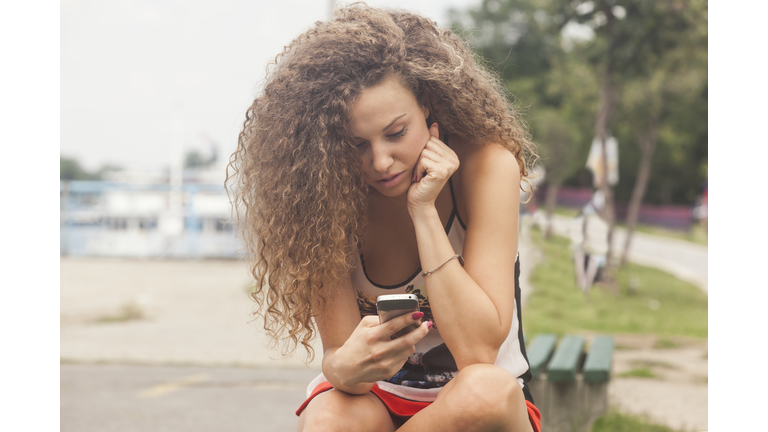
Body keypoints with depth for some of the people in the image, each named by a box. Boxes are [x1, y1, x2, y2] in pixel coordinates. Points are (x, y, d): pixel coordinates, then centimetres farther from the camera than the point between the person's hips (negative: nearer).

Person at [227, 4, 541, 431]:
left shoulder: (487, 167, -18)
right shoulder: (325, 193, -14)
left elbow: (478, 351, -25)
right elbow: (338, 352, -18)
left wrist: (423, 211, -28)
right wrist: (346, 367, -42)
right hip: (374, 397, -1)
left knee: (486, 390, -36)